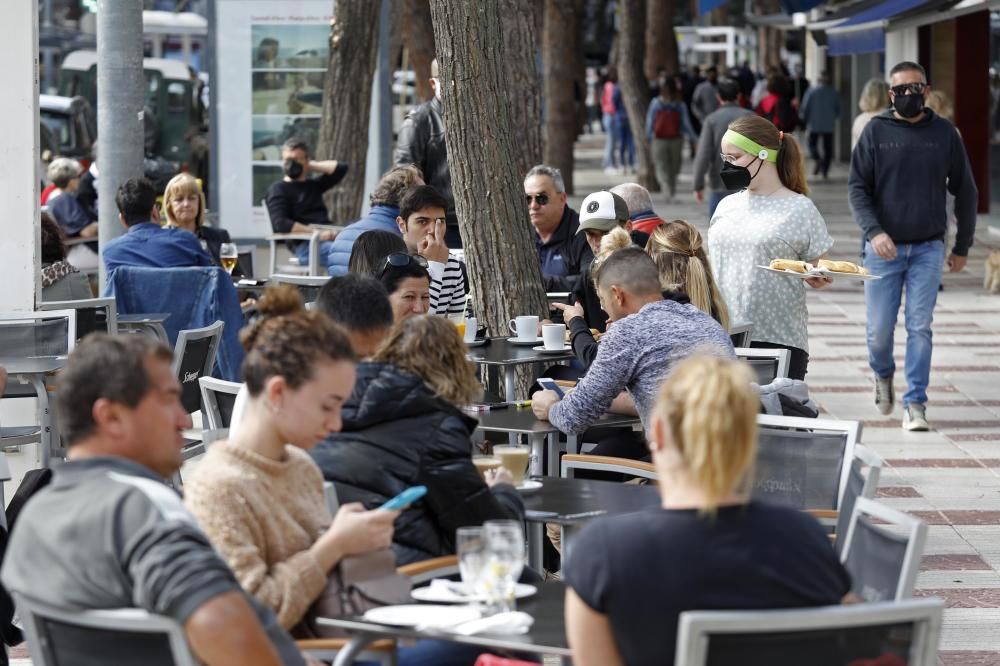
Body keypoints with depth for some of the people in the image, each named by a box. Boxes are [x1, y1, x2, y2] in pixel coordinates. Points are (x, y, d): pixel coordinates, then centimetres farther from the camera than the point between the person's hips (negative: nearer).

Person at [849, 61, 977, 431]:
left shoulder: (944, 134, 3)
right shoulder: (876, 132, 0)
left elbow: (965, 192, 10)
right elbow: (856, 188, -2)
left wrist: (962, 247, 10)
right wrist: (874, 231, -18)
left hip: (928, 249, 0)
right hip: (884, 247, 0)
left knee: (920, 328, -5)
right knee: (880, 327, 4)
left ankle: (915, 404, 1)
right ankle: (883, 374, 35)